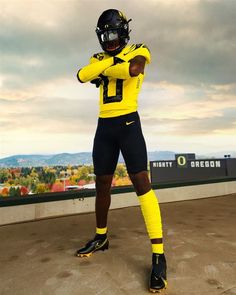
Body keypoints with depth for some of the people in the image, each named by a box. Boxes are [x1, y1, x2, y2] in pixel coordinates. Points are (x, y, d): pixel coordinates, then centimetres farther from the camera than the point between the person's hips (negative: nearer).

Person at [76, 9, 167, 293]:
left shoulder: (138, 50, 6)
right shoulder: (99, 58, 19)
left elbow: (132, 69, -18)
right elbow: (82, 75, -2)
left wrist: (104, 69, -3)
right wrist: (108, 60, -12)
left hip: (128, 124, -5)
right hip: (104, 127, 5)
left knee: (141, 183, -14)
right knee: (102, 185, 9)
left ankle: (158, 255, -6)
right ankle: (101, 237, 29)